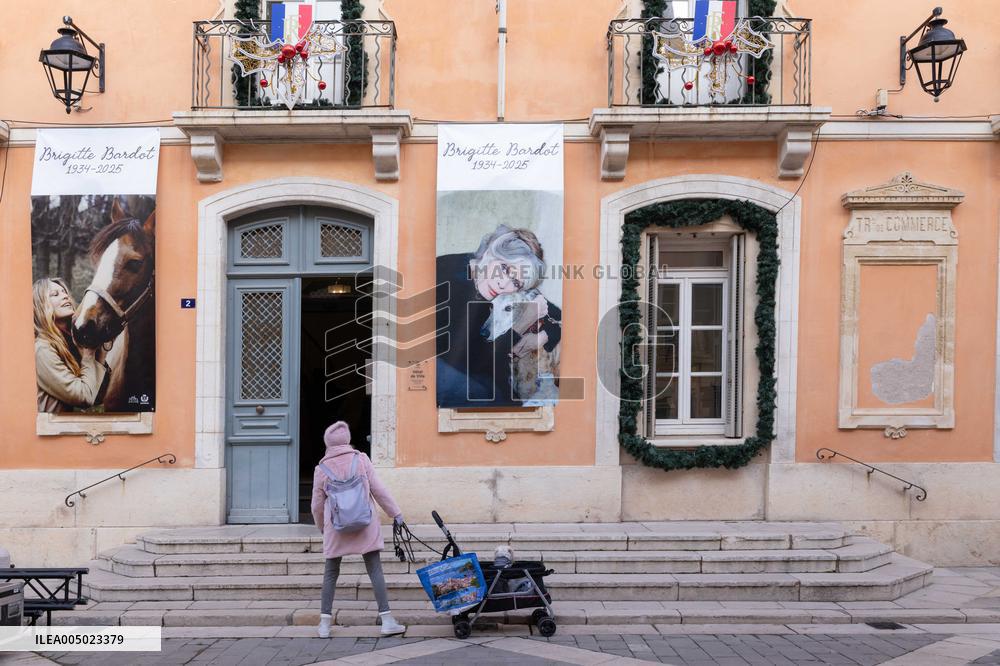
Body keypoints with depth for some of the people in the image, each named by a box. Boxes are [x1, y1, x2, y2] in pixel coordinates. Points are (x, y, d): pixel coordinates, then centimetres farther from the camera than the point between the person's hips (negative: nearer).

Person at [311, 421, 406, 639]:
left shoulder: (322, 469, 1)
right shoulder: (361, 459, 0)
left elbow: (317, 505, 8)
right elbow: (378, 490, -1)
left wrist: (322, 527, 24)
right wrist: (395, 513, 8)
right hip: (364, 524, -1)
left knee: (331, 572, 13)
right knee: (375, 570, 3)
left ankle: (325, 623, 15)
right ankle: (387, 619, 1)